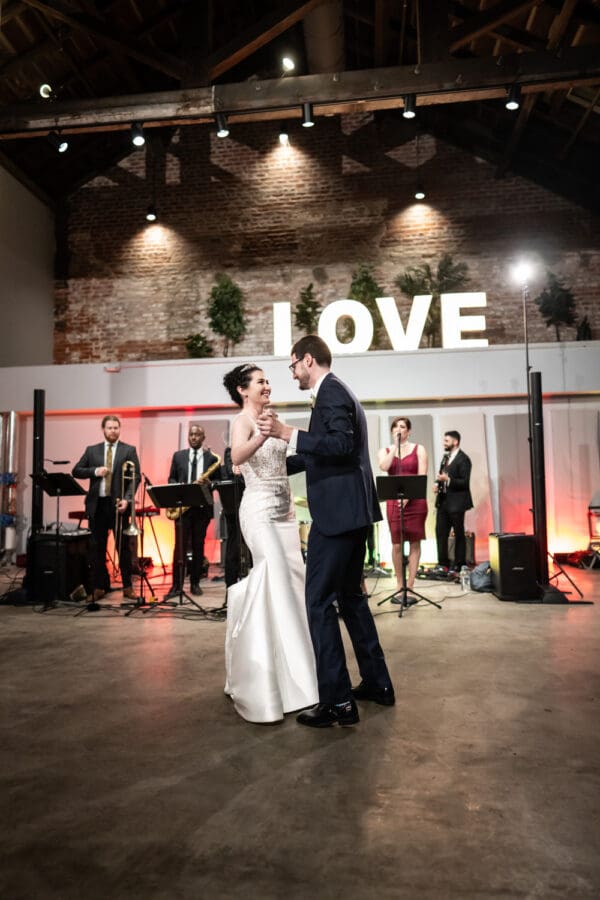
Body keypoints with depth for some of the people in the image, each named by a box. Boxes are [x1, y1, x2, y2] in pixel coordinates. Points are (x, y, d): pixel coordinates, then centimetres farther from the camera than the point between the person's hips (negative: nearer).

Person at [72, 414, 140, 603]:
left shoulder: (129, 450, 4)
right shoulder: (91, 450, 12)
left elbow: (135, 477, -2)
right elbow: (76, 471, 9)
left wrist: (127, 499, -15)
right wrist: (95, 471, -8)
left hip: (118, 503, -2)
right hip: (97, 504, 2)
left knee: (124, 546, 2)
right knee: (97, 547, 6)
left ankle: (127, 586, 10)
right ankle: (99, 586, 15)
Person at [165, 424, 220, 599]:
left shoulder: (212, 458, 5)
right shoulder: (178, 456, 11)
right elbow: (171, 478, 12)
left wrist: (207, 482, -16)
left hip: (202, 507, 0)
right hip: (182, 505, 0)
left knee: (198, 546, 5)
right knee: (180, 545, -4)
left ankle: (195, 583, 15)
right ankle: (177, 585, 0)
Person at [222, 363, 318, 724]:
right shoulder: (242, 421, -9)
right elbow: (237, 456, -30)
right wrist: (262, 436, -47)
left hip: (284, 511, 8)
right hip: (260, 511, -8)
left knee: (292, 582, 8)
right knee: (279, 584, -11)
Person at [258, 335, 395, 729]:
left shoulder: (331, 391, -10)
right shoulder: (339, 391, 21)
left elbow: (342, 444, -25)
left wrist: (287, 433, -26)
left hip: (338, 512, -11)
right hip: (353, 510, 11)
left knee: (320, 602, -5)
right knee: (350, 595, 18)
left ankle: (338, 701, 2)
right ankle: (377, 682, 28)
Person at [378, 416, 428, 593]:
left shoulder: (419, 449, 6)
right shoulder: (385, 450, 11)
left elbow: (422, 476, -3)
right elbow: (383, 467, -12)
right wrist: (395, 446, -6)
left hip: (415, 500, -1)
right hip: (394, 502, 1)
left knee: (414, 542, 1)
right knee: (397, 544, -1)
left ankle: (410, 585, 7)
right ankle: (399, 584, 11)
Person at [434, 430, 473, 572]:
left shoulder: (463, 459, -11)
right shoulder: (446, 457, 15)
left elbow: (465, 482, -16)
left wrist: (447, 479, -26)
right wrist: (437, 483, 3)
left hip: (456, 502, -8)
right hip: (443, 500, 8)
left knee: (459, 534, 3)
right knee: (440, 532, 7)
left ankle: (459, 565, 12)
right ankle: (443, 563, 16)